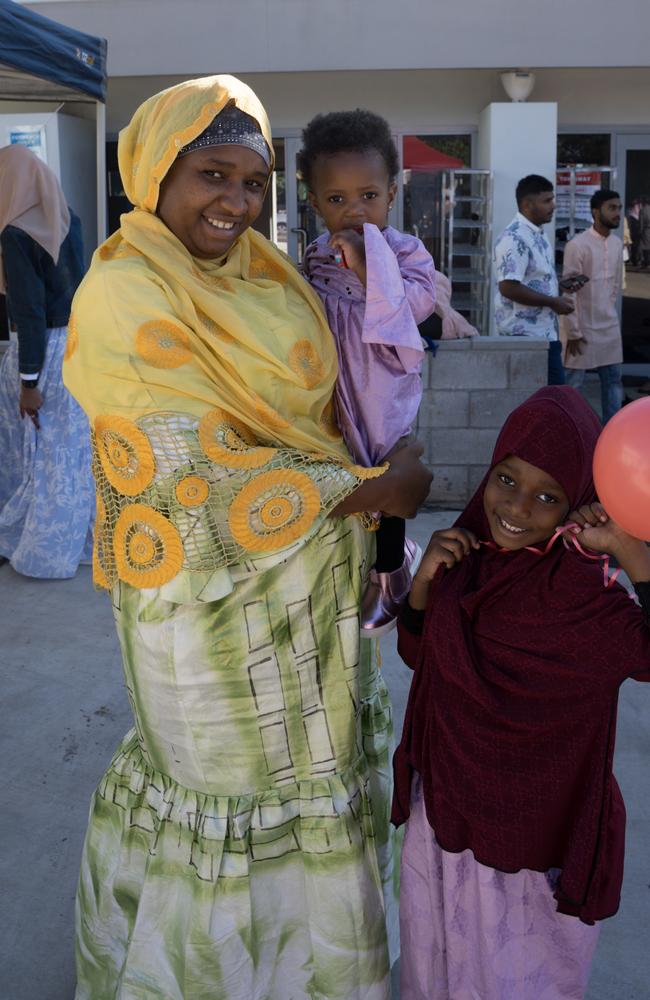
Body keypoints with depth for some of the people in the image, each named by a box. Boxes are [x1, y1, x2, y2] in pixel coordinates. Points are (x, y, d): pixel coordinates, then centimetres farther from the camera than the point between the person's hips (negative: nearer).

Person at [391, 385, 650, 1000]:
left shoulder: (579, 590, -24)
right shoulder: (467, 551, -8)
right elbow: (416, 653, 3)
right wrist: (424, 581, -14)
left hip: (533, 829, -5)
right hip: (444, 808, 5)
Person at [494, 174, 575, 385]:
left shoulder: (538, 235, 15)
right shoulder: (514, 238, -17)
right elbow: (508, 287, -24)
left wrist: (561, 285, 7)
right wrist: (553, 302, -17)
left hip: (545, 333, 10)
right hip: (525, 335, -10)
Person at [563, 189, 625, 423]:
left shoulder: (617, 244, 7)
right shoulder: (577, 245, -14)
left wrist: (611, 314, 16)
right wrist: (573, 331, -15)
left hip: (610, 327, 7)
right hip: (583, 327, -7)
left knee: (613, 382, 11)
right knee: (573, 385, 1)